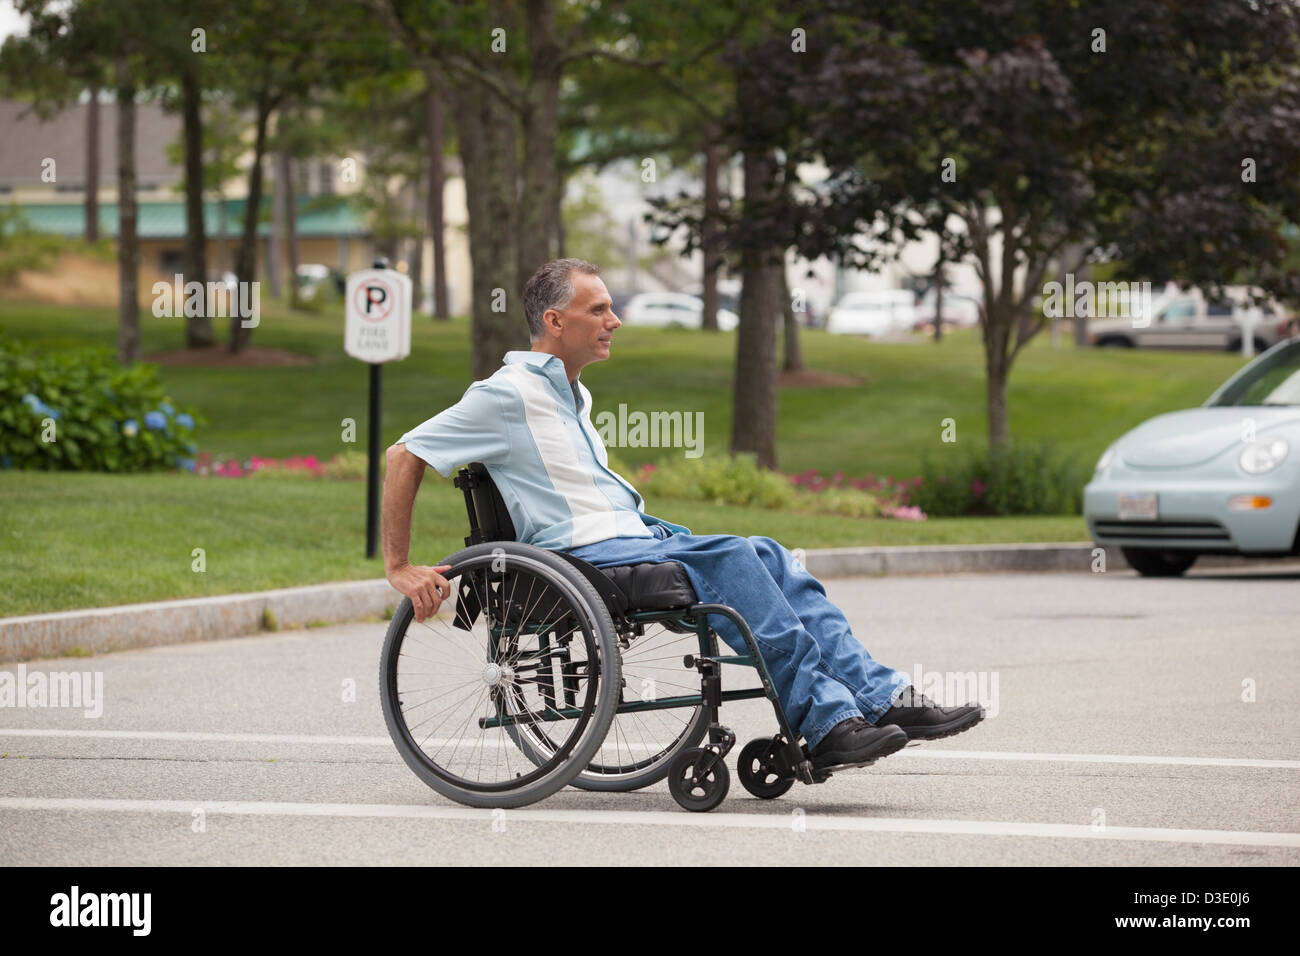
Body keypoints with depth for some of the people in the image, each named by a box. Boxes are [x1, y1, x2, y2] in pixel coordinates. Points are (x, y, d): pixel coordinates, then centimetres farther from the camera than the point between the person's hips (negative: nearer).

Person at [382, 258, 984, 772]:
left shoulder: (573, 396, 24)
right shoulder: (509, 395, -5)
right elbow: (405, 456, -8)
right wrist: (399, 569, -13)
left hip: (636, 538, 9)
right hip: (581, 556, -9)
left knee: (768, 558, -12)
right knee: (729, 558, -28)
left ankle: (882, 698, -22)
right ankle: (824, 722, -34)